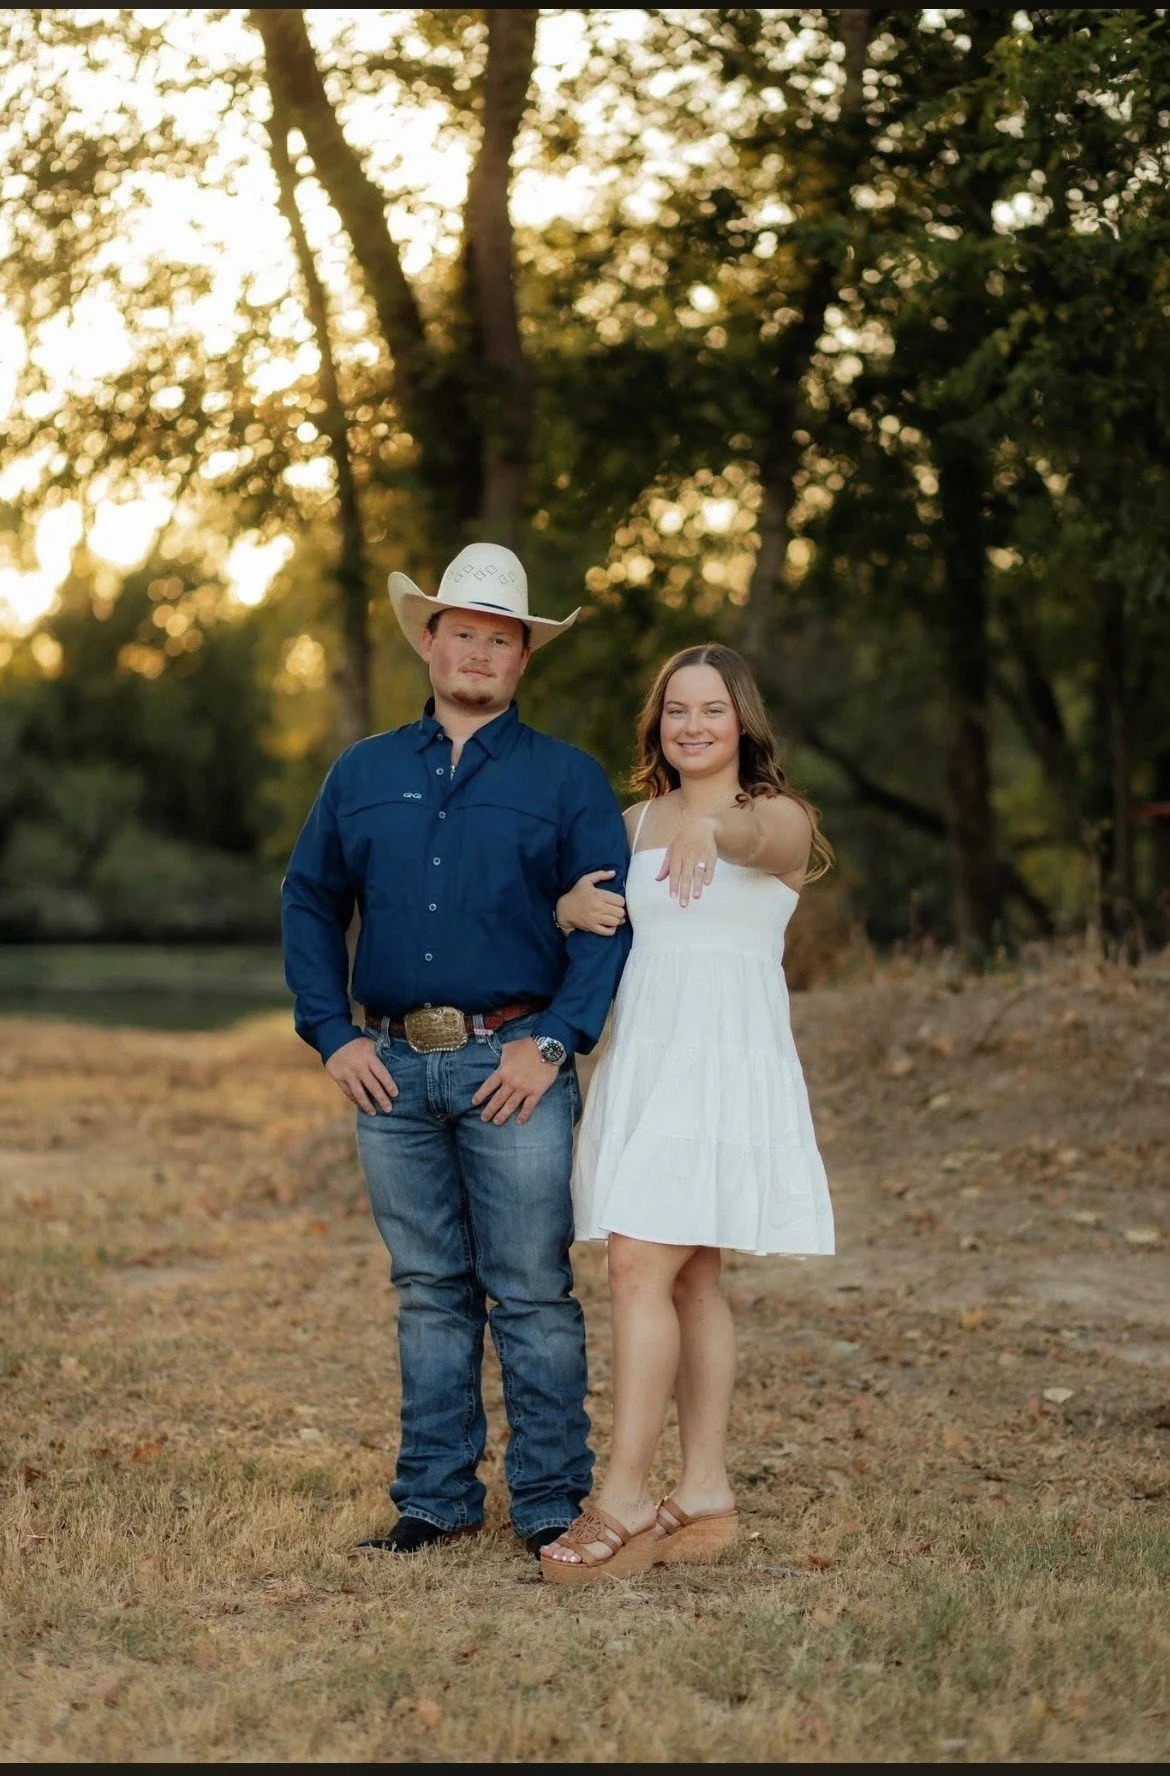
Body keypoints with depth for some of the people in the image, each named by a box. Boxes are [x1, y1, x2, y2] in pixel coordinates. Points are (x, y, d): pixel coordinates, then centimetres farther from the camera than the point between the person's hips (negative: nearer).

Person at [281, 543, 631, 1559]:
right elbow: (310, 903, 16)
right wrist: (333, 1035, 5)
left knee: (533, 1294, -3)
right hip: (393, 1066, 3)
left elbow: (609, 919, -2)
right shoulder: (363, 775, 13)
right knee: (428, 1294, 9)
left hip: (512, 1065, -3)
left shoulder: (567, 779, 4)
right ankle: (435, 1500, 16)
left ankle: (553, 1503, 4)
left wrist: (554, 1043, -11)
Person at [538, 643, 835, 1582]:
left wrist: (711, 829, -51)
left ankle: (626, 1498, -10)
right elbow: (578, 898, 22)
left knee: (641, 1269, -14)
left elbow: (757, 837, -27)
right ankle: (706, 1496, 15)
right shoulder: (635, 823, 14)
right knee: (689, 1280, 9)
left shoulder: (780, 817, -3)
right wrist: (572, 907, -4)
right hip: (644, 1055, 6)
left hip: (728, 1057, -6)